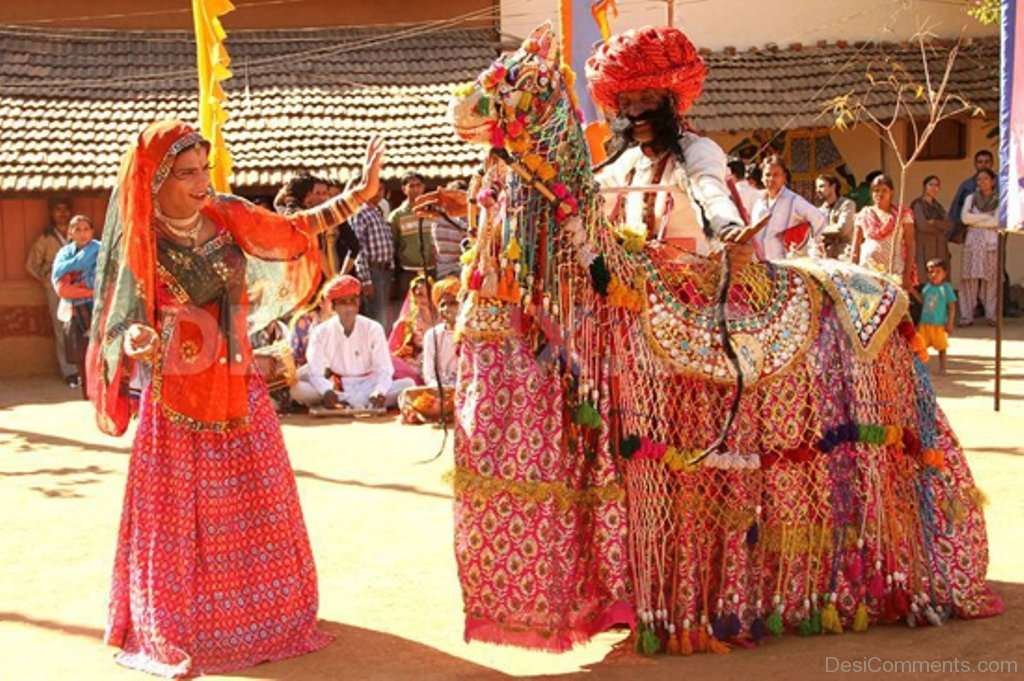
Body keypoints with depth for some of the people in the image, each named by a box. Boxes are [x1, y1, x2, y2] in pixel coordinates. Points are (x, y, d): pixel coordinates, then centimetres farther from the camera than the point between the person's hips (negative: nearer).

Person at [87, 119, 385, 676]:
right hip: (176, 399, -4)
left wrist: (359, 194, 5)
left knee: (254, 509, 11)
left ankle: (255, 615, 28)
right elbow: (123, 323, -9)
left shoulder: (226, 217, -1)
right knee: (179, 520, 2)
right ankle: (173, 630, 18)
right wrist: (134, 344, -32)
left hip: (239, 389, 4)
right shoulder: (140, 243, -10)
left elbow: (294, 229, 10)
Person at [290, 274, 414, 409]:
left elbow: (384, 370, -9)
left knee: (408, 384, -24)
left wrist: (379, 392, -32)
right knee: (296, 389, -27)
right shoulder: (321, 332, -3)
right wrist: (327, 392, -33)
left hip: (368, 387, 0)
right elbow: (316, 374, -10)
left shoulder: (373, 329, -3)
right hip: (336, 389, 0)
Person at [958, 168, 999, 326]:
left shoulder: (999, 200, 7)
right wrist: (987, 217, -2)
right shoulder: (971, 198, 14)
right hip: (972, 242, 1)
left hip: (991, 242, -1)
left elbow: (997, 221, -7)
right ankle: (967, 316, -5)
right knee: (970, 279, -4)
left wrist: (975, 221, -3)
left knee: (991, 280, -4)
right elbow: (965, 218, -1)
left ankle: (991, 315, 1)